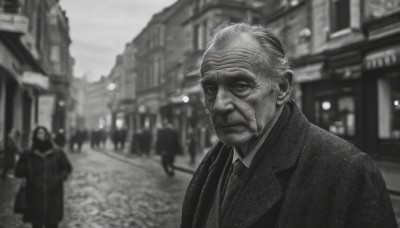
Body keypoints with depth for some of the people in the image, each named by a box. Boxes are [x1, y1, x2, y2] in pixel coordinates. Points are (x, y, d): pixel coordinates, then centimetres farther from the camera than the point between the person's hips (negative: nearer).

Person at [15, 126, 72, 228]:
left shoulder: (57, 152, 0)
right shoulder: (28, 154, 0)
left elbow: (67, 168, 7)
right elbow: (18, 172, 3)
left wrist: (60, 178, -9)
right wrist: (28, 169, -15)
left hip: (53, 195, 0)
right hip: (35, 197, 0)